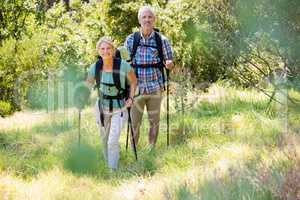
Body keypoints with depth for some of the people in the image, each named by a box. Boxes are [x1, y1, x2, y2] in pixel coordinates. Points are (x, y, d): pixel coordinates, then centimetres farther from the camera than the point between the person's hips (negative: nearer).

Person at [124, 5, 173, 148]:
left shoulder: (162, 40, 2)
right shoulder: (131, 39, 3)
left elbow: (169, 63, 8)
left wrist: (169, 64, -15)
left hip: (155, 87, 0)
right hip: (136, 87, 0)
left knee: (154, 121, 8)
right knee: (134, 121, 1)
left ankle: (152, 149, 21)